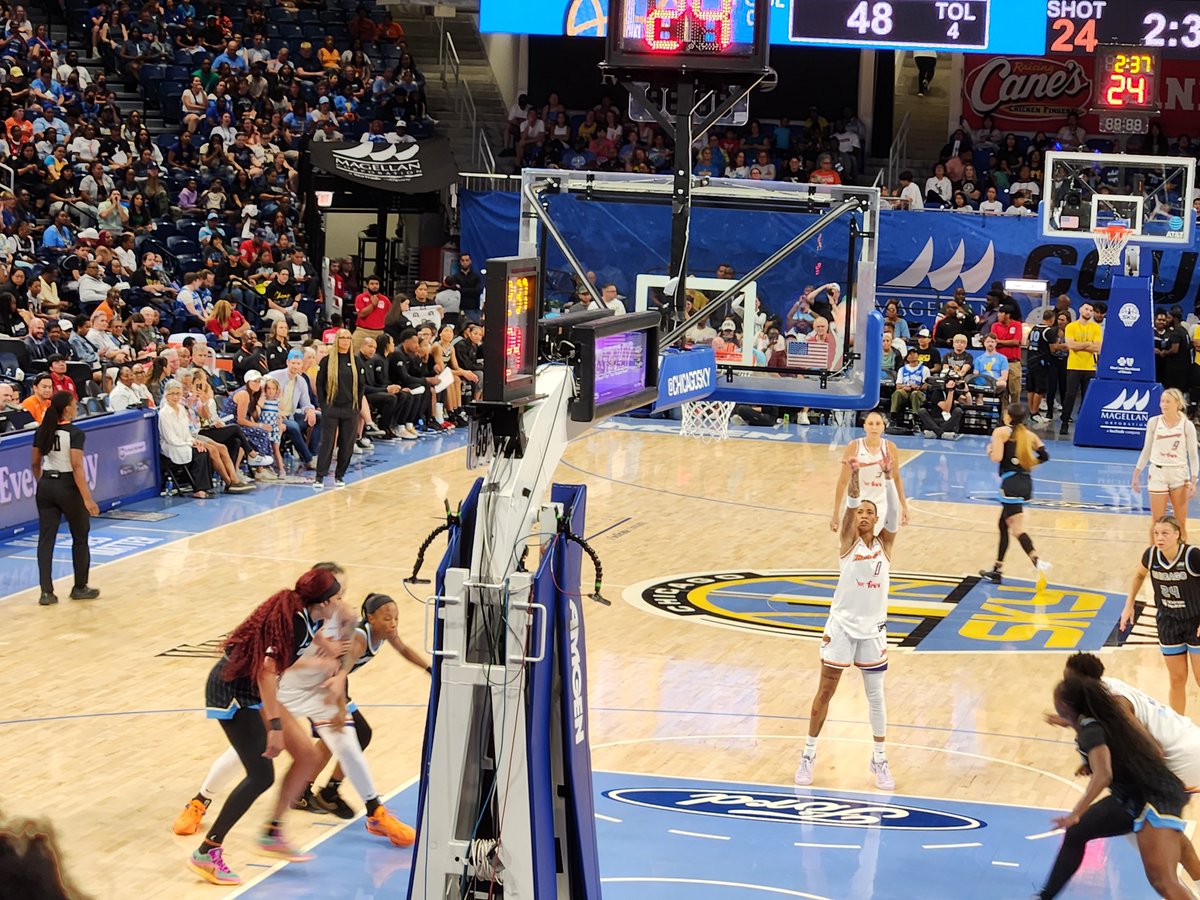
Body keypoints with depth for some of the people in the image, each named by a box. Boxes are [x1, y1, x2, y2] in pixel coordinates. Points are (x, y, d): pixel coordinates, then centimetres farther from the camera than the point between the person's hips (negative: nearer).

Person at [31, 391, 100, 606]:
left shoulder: (42, 432, 3)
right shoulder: (75, 433, -15)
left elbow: (36, 464, 10)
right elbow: (77, 467, -20)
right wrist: (87, 498, -19)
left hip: (46, 486, 5)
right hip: (67, 486, -5)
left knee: (46, 538, 3)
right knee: (80, 537, 13)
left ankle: (46, 591, -2)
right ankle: (80, 588, 21)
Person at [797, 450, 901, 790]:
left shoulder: (884, 544, 0)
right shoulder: (848, 542, -4)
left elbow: (893, 511, -16)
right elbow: (850, 506, -20)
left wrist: (888, 478, -30)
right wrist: (854, 480, -37)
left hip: (872, 629, 1)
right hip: (842, 626, -1)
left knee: (876, 695, 8)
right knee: (825, 691, 6)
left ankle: (879, 760, 19)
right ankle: (809, 754, 18)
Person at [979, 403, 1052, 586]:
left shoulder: (1001, 432, -2)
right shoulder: (1030, 435, 14)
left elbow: (996, 457, -13)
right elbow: (1044, 455, 4)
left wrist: (989, 450, 9)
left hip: (1011, 483, -7)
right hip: (1026, 483, 7)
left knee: (1017, 529, -13)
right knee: (1004, 525, 21)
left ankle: (1038, 563, -35)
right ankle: (996, 570, 28)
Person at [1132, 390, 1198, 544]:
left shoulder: (1187, 426, -4)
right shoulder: (1153, 422, 1)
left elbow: (1193, 455, -1)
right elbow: (1146, 450, 10)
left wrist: (1193, 481, -8)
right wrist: (1136, 474, 9)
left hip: (1180, 475, -1)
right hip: (1158, 473, 1)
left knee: (1181, 522, 1)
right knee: (1157, 521, 2)